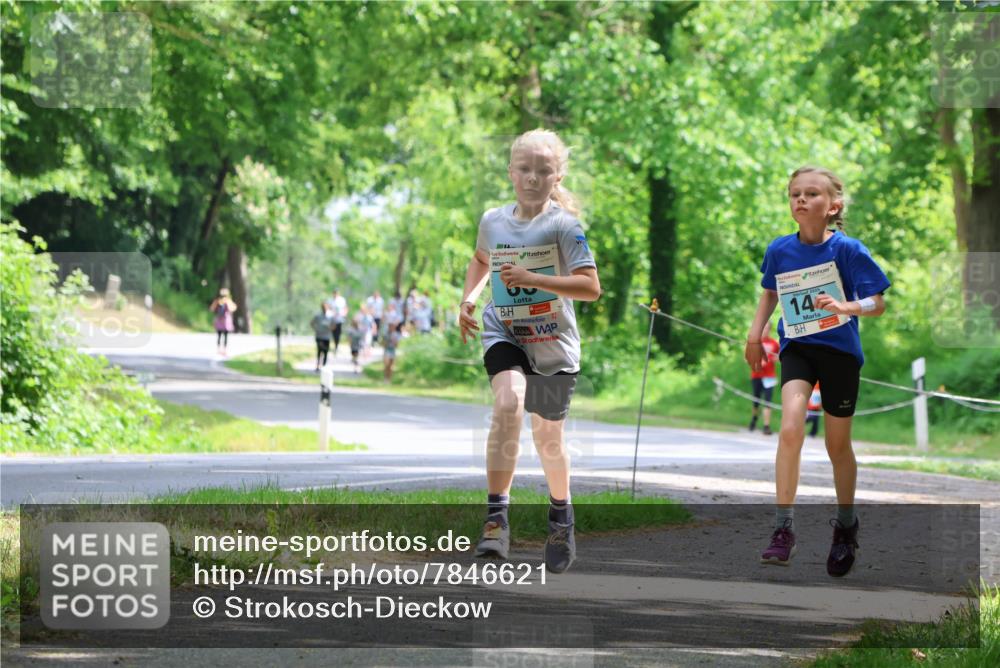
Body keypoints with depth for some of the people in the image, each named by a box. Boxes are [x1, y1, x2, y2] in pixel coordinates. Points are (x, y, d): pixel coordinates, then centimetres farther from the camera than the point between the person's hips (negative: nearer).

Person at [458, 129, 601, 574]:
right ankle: (496, 515, -26)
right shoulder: (493, 221, 2)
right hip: (504, 333, 2)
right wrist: (468, 298, 8)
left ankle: (561, 515, 37)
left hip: (553, 342, -1)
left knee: (548, 438, 8)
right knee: (508, 403, -28)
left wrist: (532, 279, -28)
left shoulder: (563, 225, -12)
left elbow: (591, 287, -20)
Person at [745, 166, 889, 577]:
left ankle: (846, 525, 33)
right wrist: (755, 334, 10)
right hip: (797, 348, 1)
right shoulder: (779, 250, -3)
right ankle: (783, 529, -21)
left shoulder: (847, 250, -13)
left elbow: (878, 303, -12)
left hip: (840, 349, -1)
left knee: (838, 445, 10)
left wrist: (846, 306, -31)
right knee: (791, 428, -22)